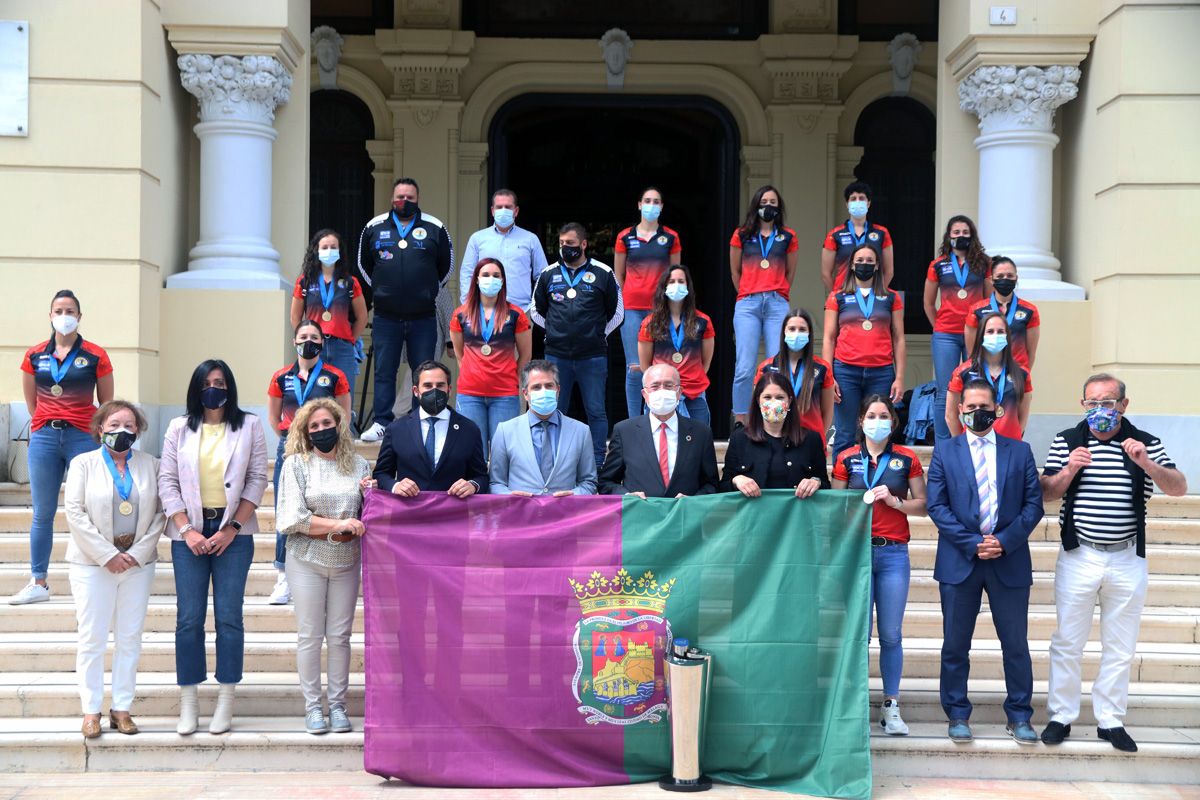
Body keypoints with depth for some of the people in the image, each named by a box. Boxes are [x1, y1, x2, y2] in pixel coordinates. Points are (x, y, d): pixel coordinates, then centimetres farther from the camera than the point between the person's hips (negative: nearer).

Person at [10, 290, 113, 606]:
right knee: (42, 514, 6)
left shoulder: (96, 356, 0)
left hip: (83, 437, -2)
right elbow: (31, 401, 17)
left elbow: (106, 404, 5)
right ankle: (38, 583, 12)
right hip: (43, 437, 2)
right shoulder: (34, 356, 7)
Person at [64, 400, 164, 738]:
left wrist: (138, 553, -9)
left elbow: (159, 513, 2)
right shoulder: (84, 464, 1)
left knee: (130, 638, 5)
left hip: (138, 562, 2)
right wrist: (108, 555, -12)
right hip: (93, 564, -2)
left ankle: (122, 708, 12)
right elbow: (74, 512, -7)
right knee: (92, 639, -1)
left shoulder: (151, 465, 5)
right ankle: (91, 710, 7)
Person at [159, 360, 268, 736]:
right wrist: (187, 530, -7)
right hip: (189, 532, 1)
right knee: (189, 618, 0)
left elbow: (257, 479, 1)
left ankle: (226, 701, 6)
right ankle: (188, 703, 7)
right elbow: (167, 481, 4)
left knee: (229, 617, -1)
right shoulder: (179, 429, 7)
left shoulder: (249, 426, 4)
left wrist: (232, 529, -7)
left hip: (233, 532, -1)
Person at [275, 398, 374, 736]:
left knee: (340, 636, 5)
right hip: (307, 559, -2)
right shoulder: (296, 464, -1)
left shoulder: (359, 465, 6)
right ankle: (312, 706, 11)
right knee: (310, 635, 2)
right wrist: (337, 525, -17)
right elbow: (293, 517, -10)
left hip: (346, 560, 2)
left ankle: (338, 705, 14)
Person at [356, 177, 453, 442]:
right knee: (384, 371, 2)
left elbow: (446, 265, 16)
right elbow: (363, 265, 20)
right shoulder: (374, 227, 6)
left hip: (423, 318, 0)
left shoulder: (434, 228, 4)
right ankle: (382, 423, 7)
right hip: (386, 317, 1)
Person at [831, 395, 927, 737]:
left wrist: (893, 500, -7)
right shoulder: (846, 459, 7)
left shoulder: (906, 459, 7)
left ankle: (891, 707, 8)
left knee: (891, 634, 1)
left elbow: (921, 505, 8)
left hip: (894, 554, 0)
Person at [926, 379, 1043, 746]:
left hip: (1009, 561, 0)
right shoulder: (944, 452, 6)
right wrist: (972, 544, -11)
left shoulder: (1019, 451, 8)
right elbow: (937, 506, -1)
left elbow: (1033, 503, 3)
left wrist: (1004, 542, -10)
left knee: (1016, 644, 4)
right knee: (956, 644, 5)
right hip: (959, 561, 0)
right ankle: (958, 715, 16)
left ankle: (1019, 717, 14)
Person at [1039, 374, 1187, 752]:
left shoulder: (1145, 444, 1)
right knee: (1068, 641, 3)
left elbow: (1179, 488, -7)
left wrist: (1146, 464, -24)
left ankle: (1110, 720, 18)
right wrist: (1068, 471, -18)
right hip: (1079, 557, -1)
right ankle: (1061, 717, 13)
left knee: (1120, 647, 8)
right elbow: (1047, 493, 2)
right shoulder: (1066, 441, 2)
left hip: (1127, 560, 1)